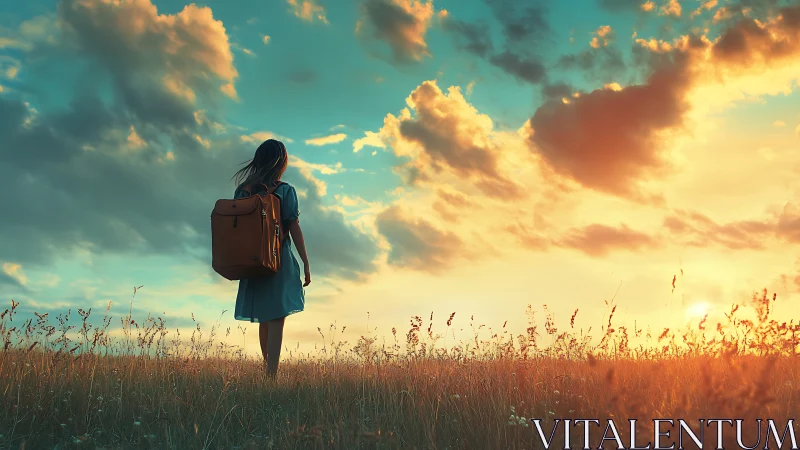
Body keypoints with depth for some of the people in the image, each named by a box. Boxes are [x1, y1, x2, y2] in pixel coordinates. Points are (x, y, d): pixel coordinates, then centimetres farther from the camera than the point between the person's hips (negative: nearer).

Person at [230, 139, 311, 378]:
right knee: (276, 319, -4)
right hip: (279, 260, -5)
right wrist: (306, 263, -4)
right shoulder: (285, 191, -7)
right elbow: (294, 229, -9)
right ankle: (271, 374, -10)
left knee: (264, 320, 18)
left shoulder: (242, 190, 5)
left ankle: (268, 369, 30)